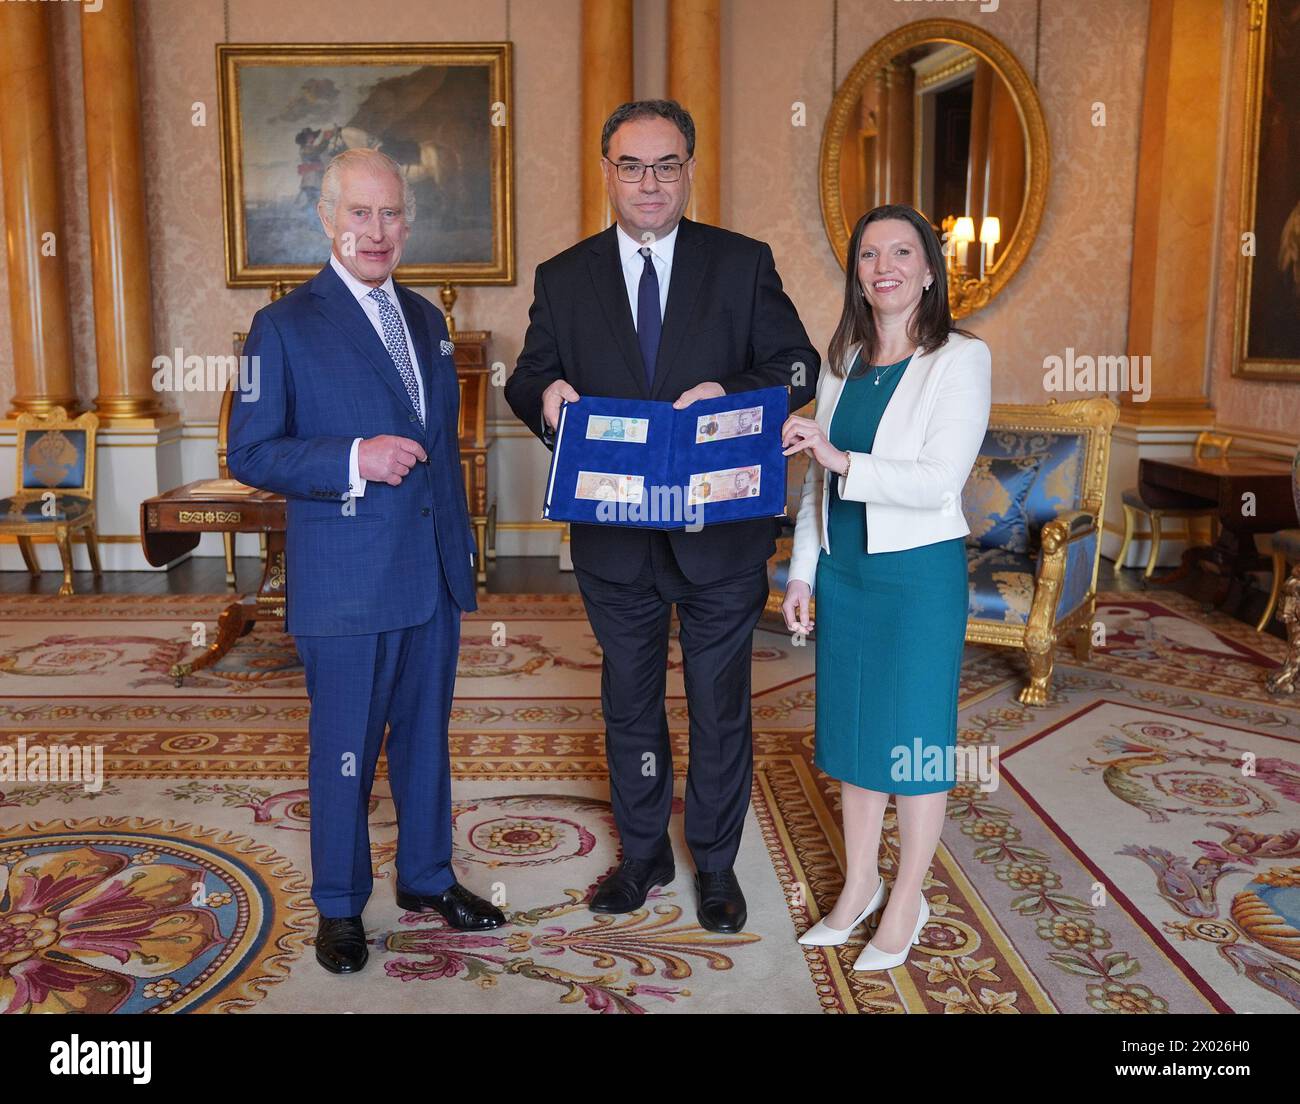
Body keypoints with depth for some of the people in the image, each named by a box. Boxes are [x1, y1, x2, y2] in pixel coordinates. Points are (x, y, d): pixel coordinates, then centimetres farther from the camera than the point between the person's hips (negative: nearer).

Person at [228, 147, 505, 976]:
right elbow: (250, 453, -10)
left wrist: (463, 543, 16)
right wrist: (352, 461, -23)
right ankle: (339, 906, 26)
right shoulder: (286, 326, -6)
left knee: (427, 733, 16)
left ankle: (428, 876, 34)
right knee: (345, 747, 7)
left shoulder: (426, 319, 12)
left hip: (436, 570, 6)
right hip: (347, 581, -5)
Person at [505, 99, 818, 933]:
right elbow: (527, 380, 3)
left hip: (721, 535, -1)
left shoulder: (744, 263, -1)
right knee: (630, 705, 17)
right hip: (614, 540, 2)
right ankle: (644, 854, 38)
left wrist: (731, 393, -23)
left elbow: (800, 365, -3)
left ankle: (716, 862, 33)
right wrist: (546, 394, -22)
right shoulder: (563, 279, 3)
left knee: (721, 707, 12)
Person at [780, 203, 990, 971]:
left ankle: (907, 903, 25)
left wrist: (843, 460, -27)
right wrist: (803, 573, 9)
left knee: (914, 737, 6)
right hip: (843, 571, 6)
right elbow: (818, 479, 11)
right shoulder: (845, 361, 8)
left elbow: (939, 481, -18)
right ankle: (859, 885, 33)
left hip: (920, 575, -5)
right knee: (853, 727, 15)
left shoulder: (961, 359, -9)